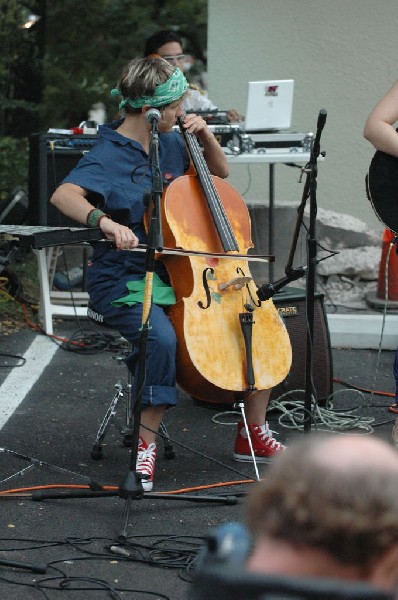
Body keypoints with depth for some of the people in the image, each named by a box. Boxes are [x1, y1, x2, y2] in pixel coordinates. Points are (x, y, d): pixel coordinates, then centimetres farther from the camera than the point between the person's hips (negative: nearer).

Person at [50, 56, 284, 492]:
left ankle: (254, 435, 8)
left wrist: (206, 137, 5)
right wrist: (105, 221, -48)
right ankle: (145, 445, -20)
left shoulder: (170, 144, 9)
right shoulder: (109, 156, -13)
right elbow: (64, 195, -30)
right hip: (124, 278, -7)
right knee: (161, 337, -37)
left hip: (178, 270, 7)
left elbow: (219, 172, 25)